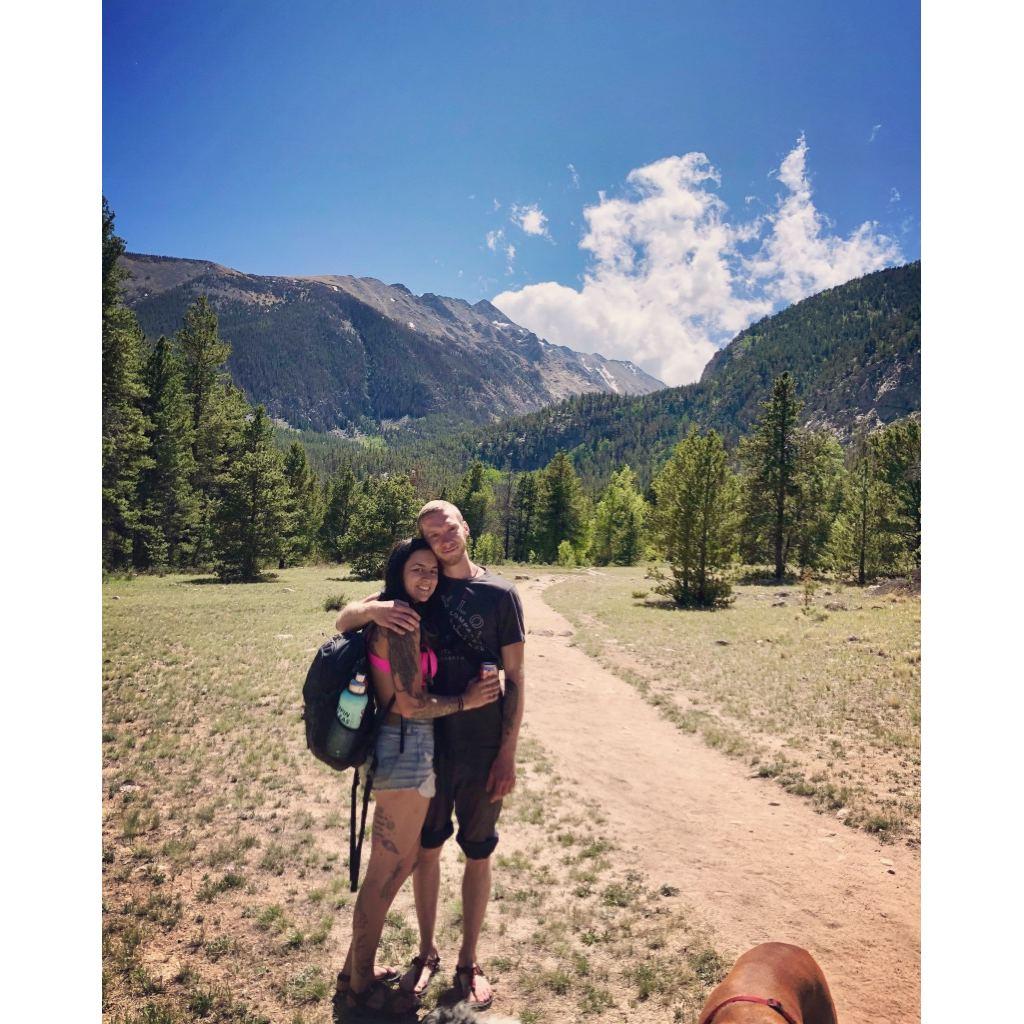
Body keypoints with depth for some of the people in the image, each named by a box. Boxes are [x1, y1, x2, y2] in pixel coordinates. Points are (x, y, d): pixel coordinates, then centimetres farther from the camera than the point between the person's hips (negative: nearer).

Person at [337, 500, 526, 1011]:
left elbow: (515, 678, -5)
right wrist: (372, 610, -25)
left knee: (477, 855, 13)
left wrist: (508, 754, -9)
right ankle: (426, 952, 39)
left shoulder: (499, 593, -8)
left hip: (482, 751, -2)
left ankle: (468, 961, 35)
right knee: (425, 849, 17)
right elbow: (344, 619, -1)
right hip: (425, 744, 2)